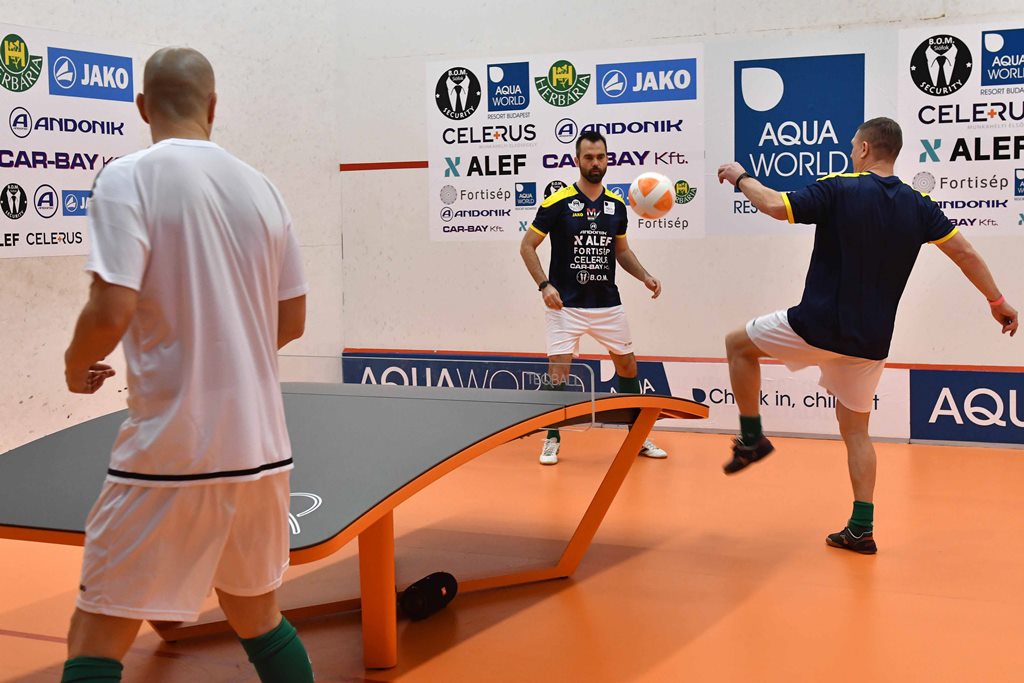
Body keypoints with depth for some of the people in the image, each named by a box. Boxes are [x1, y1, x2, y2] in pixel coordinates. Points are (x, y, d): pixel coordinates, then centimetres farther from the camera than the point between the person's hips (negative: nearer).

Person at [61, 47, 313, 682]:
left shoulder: (129, 178, -8)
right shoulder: (261, 188, 8)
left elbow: (112, 312, -17)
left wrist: (77, 365, 3)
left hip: (170, 453, -6)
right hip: (261, 447, 6)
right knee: (259, 617, 22)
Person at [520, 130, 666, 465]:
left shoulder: (616, 205, 4)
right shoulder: (557, 202, -10)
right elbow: (527, 246, -5)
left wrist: (645, 276, 1)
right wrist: (545, 285, -16)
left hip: (608, 303, 4)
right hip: (566, 304, -4)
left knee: (628, 367, 9)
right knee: (558, 372, -7)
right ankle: (552, 440, 10)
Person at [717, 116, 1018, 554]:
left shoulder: (839, 190, -10)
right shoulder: (918, 205, 4)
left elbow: (776, 206, -15)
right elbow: (964, 251, 4)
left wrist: (741, 178, 4)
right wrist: (997, 301, 15)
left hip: (818, 327, -5)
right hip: (870, 341, 5)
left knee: (738, 343, 18)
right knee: (855, 428, 16)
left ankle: (752, 437, 15)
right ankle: (861, 529, 12)